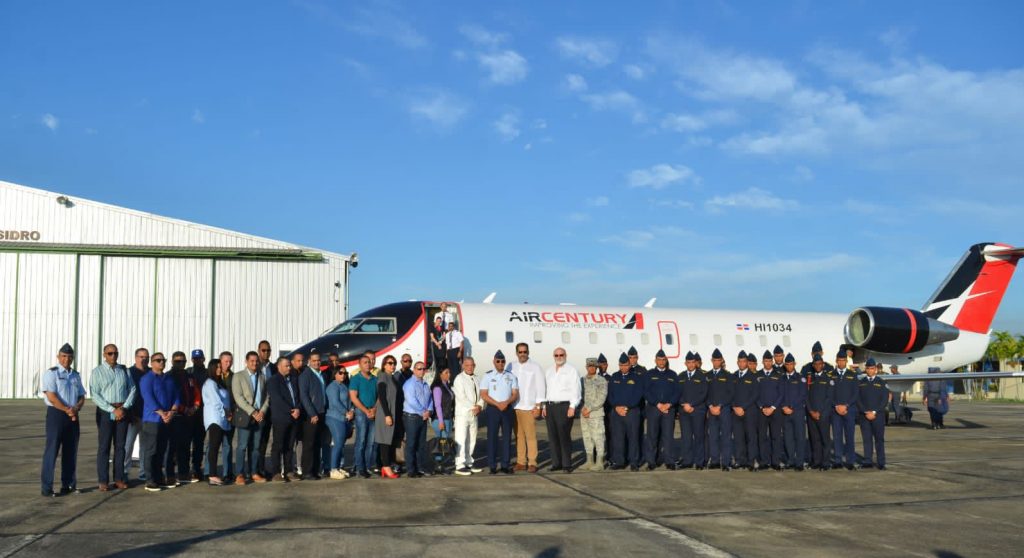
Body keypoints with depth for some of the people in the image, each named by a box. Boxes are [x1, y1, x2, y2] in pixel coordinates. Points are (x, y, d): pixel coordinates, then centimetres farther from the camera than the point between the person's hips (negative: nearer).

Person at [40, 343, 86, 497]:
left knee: (71, 451, 9)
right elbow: (51, 397, -14)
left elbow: (82, 397, 14)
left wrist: (76, 409, -6)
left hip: (73, 416, 6)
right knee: (52, 450, -5)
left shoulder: (76, 375, 14)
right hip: (56, 414, -6)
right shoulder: (51, 373, -5)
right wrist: (67, 410, -16)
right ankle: (47, 487, -1)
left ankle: (68, 484, 18)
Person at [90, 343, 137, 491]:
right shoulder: (97, 372, -1)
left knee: (120, 446, 7)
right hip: (105, 411, -3)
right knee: (104, 447, -1)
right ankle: (103, 481, 3)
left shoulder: (124, 370, 9)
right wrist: (113, 410, -14)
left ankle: (119, 478, 13)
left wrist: (124, 408, -8)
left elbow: (132, 389, 6)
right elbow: (95, 395, -8)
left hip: (123, 411, 3)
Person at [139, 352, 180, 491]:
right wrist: (162, 413, -18)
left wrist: (172, 411, -6)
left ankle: (160, 478, 17)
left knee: (162, 450, 10)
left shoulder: (170, 379, 16)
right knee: (151, 451, -5)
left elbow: (177, 396, 12)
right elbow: (148, 398, -13)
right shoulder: (146, 379, -4)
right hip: (152, 419, -6)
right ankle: (150, 481, -3)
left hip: (167, 421, 6)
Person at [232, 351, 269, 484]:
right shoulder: (238, 376, 0)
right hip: (244, 416, -4)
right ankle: (240, 474, -2)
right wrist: (252, 412, -14)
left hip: (260, 416, 4)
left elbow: (267, 397, 11)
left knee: (255, 447, 6)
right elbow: (238, 397, -9)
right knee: (242, 446, -5)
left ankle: (254, 473, 10)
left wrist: (262, 411, -5)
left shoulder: (262, 377, 14)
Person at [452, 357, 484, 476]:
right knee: (461, 440, -8)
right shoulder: (459, 379, -6)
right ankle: (460, 466, -7)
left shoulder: (476, 379, 14)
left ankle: (469, 463, 19)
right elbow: (461, 397, -14)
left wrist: (480, 406, -7)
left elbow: (481, 395, 12)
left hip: (474, 414, 7)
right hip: (462, 413, -7)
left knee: (471, 440, 11)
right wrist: (473, 407, -12)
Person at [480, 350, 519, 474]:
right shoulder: (487, 376, 2)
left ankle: (505, 464, 7)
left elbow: (515, 394, 5)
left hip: (507, 409, 2)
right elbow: (483, 395, -4)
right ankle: (493, 465, 2)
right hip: (492, 409, -2)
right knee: (492, 437, -2)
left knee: (507, 437, 2)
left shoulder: (511, 376, 9)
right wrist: (498, 404, -13)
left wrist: (506, 402, -14)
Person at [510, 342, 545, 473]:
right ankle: (521, 462, 11)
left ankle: (532, 463, -3)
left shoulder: (535, 367, 0)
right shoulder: (511, 367, 11)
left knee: (531, 436, -7)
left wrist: (538, 406, -6)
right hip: (514, 407, 4)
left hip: (529, 407, -4)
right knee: (518, 435, 5)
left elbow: (541, 386, -2)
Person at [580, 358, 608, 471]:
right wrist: (582, 408, -5)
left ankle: (599, 463, -4)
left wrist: (589, 409, -12)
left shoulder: (602, 380, -1)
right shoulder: (582, 380, 12)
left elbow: (602, 398, -8)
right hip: (583, 414, 5)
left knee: (598, 437, -7)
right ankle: (589, 461, 17)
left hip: (596, 413, -5)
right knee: (587, 437, 8)